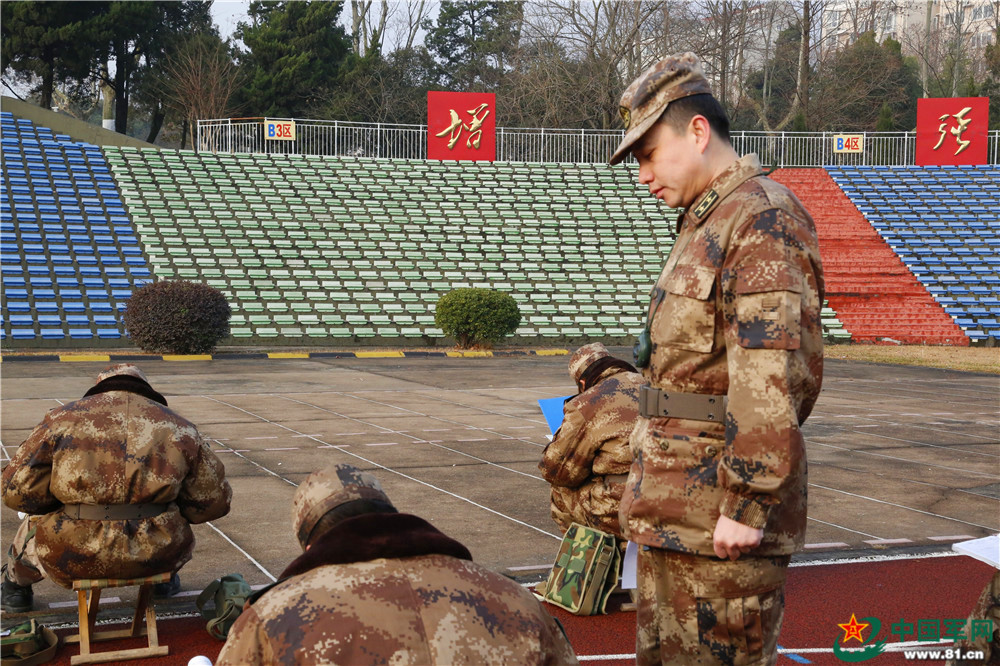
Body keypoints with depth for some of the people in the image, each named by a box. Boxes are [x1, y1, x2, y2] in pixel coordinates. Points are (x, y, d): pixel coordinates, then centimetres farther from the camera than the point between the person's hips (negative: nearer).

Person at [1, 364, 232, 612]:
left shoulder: (63, 418, 5)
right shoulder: (179, 427, 9)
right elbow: (213, 500, 10)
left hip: (74, 557, -1)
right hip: (158, 556, 1)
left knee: (33, 528, 34)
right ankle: (163, 580, 58)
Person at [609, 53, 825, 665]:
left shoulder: (763, 219, -14)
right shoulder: (706, 226, 19)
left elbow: (772, 376, -23)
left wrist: (747, 504, -24)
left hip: (722, 525, -10)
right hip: (675, 512, 10)